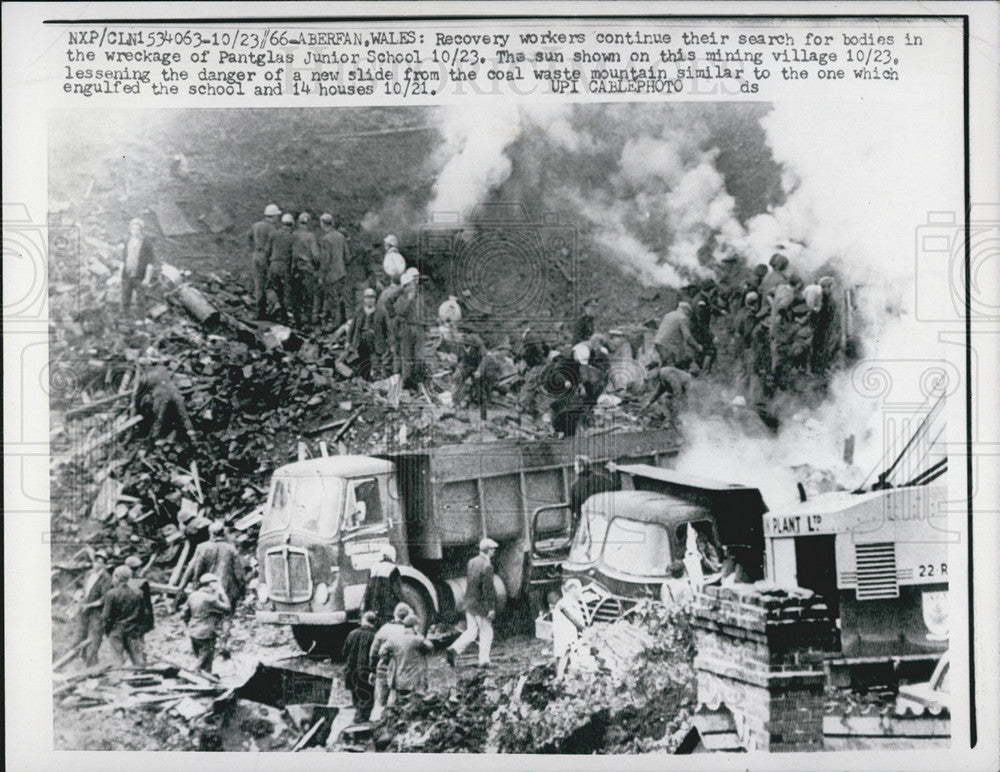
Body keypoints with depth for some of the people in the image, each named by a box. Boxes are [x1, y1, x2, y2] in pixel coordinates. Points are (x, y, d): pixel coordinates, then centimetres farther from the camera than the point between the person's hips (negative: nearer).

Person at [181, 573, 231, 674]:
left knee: (199, 659, 21)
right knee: (205, 665, 2)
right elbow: (227, 609, -16)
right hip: (206, 635, -8)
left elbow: (185, 614, 10)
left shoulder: (192, 596, 4)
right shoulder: (210, 599, -19)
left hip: (193, 634, 8)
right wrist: (222, 593, -8)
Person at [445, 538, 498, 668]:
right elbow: (488, 589, -19)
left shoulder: (471, 562, 5)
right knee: (486, 632, 8)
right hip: (481, 605, -7)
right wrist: (491, 608, -14)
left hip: (469, 604, 7)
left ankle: (453, 649, -2)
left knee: (471, 631, 14)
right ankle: (484, 661, 12)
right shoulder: (487, 566, -19)